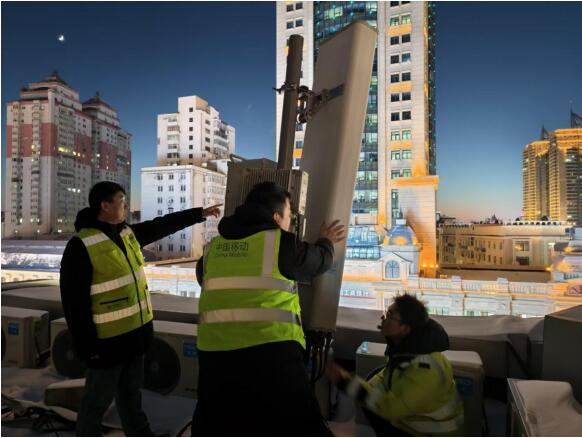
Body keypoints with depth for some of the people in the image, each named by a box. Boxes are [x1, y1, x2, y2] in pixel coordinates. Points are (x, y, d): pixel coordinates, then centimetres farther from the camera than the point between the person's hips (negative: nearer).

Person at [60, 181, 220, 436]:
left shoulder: (128, 233, 4)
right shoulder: (81, 245, -20)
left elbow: (163, 225, 14)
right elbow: (74, 302, -18)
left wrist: (201, 213, 16)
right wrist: (87, 345, -16)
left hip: (134, 332, 8)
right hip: (108, 339, -8)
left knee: (131, 392, 24)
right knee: (98, 399, 11)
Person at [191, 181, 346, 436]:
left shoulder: (213, 247, 11)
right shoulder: (281, 241, -3)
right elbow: (318, 261, 14)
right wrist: (327, 242, 36)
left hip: (215, 351, 5)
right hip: (270, 351, -5)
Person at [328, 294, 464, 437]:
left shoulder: (426, 368, -33)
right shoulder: (403, 347, -9)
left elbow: (392, 407, -32)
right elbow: (387, 377, 5)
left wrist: (346, 382, -33)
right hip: (411, 420, 7)